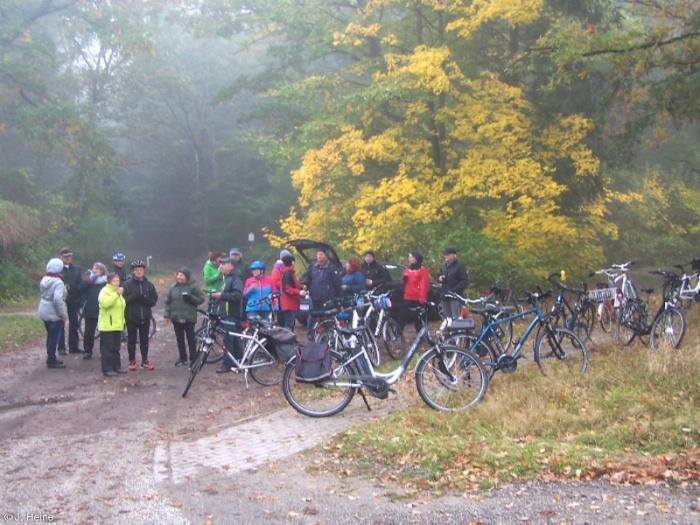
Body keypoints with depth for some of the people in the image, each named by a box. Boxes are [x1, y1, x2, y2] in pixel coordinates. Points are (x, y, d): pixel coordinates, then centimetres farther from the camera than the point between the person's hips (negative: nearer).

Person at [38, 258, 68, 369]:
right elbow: (57, 299, -31)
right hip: (54, 313, -8)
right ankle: (51, 361, 6)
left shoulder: (44, 279, 5)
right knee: (54, 337, 1)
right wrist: (63, 313, -22)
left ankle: (51, 357, 27)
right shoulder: (58, 282, -21)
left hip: (44, 311, 8)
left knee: (50, 335, 19)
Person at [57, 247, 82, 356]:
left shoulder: (76, 269, 9)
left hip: (74, 301, 5)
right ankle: (61, 348, 8)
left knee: (74, 324, 9)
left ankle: (74, 346, 18)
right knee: (61, 324, 3)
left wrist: (80, 298, 1)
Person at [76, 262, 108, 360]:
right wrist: (90, 280, -15)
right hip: (90, 310, 2)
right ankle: (87, 351, 16)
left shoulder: (106, 282, -4)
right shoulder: (88, 279, 5)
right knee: (88, 332, 6)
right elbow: (80, 288, -9)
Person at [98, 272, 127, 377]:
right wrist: (117, 294, -34)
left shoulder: (117, 292, 19)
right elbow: (105, 303, -31)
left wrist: (122, 321, 25)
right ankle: (107, 369, -2)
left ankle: (117, 366, 20)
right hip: (107, 326, -8)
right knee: (107, 347, -5)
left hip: (117, 325, 8)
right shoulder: (104, 292, -10)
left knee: (116, 348, 13)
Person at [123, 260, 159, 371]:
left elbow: (154, 299, 5)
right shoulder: (127, 284, -4)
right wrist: (134, 297, -24)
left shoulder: (149, 284, 4)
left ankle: (145, 361, 19)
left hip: (145, 317, 2)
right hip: (131, 317, -2)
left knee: (144, 340, 9)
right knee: (131, 340, 6)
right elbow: (123, 299, -10)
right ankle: (132, 361, 17)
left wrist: (146, 300, -15)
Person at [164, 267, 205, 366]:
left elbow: (201, 299, -6)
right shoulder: (173, 287, 5)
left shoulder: (193, 286, -6)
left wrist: (190, 298, -21)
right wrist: (167, 314, 5)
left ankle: (193, 359, 11)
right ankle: (182, 358, 24)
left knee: (191, 339, 2)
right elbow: (168, 301, 10)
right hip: (176, 318, 4)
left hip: (189, 318, -4)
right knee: (180, 339, 12)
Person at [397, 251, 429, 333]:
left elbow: (424, 284, -9)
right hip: (407, 297, 5)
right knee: (402, 316, 0)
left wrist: (422, 297, -16)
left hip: (418, 298, -5)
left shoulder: (422, 269, -4)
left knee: (418, 318, 3)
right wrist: (404, 278, -1)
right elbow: (404, 282, 23)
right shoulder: (407, 269, 15)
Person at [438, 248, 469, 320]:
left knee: (456, 318, -12)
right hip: (445, 296, 7)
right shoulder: (444, 267, 17)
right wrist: (439, 278, 3)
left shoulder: (459, 267, -5)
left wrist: (454, 290, -19)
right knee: (447, 318, 11)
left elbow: (464, 281, -11)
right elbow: (439, 277, 29)